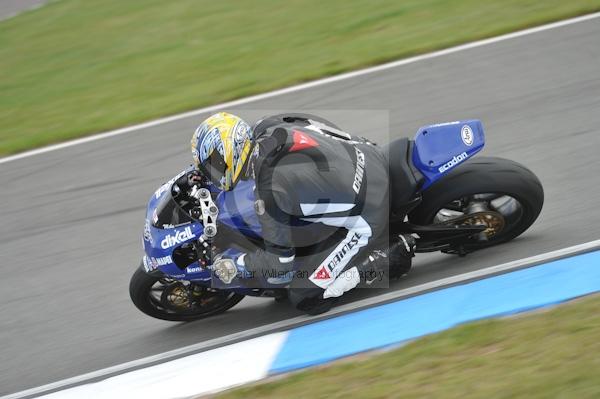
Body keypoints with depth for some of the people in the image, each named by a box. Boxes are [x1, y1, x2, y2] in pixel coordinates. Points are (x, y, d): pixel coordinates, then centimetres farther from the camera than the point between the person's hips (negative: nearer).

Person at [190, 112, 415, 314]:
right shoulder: (267, 128, -4)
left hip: (369, 216, -8)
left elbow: (278, 265, -15)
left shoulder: (270, 188, -25)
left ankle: (394, 254, -1)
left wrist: (235, 264, 2)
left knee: (305, 299, -3)